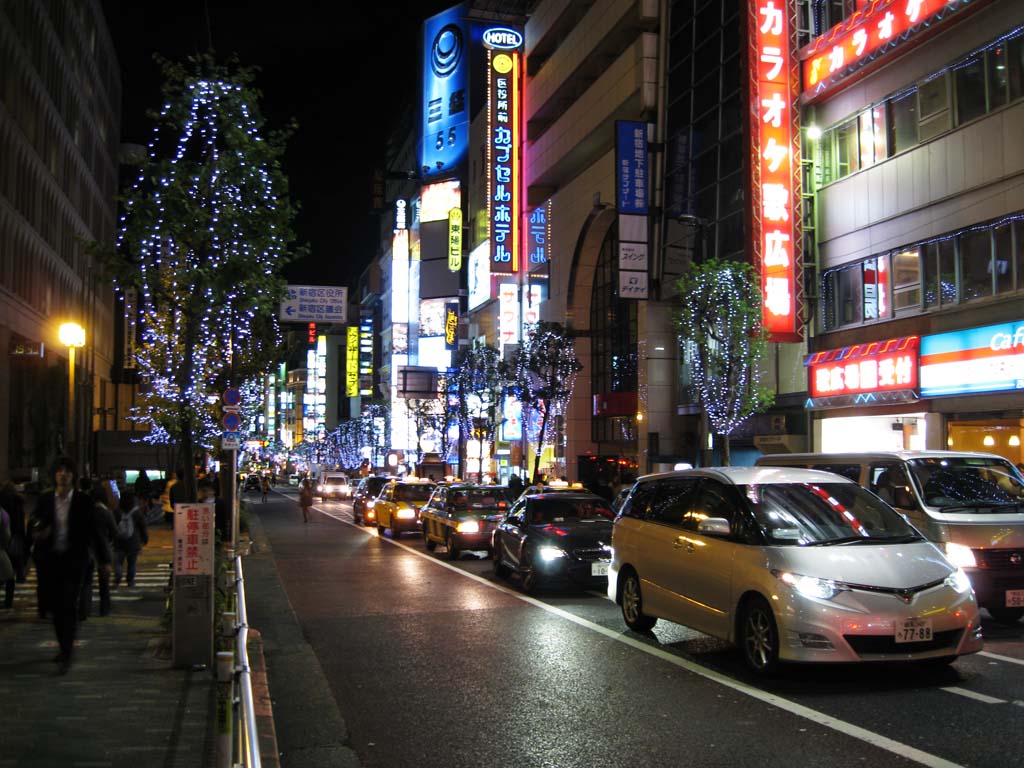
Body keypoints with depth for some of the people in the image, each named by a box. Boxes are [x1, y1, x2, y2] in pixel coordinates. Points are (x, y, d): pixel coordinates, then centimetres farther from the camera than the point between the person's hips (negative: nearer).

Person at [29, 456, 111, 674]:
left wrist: (103, 559, 5)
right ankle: (64, 646, 27)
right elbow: (34, 527, 10)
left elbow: (93, 531, 4)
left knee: (69, 606, -10)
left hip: (73, 559, -3)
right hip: (50, 560, 3)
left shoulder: (83, 501, 0)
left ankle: (66, 656, -10)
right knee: (55, 606, 9)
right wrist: (38, 533, -14)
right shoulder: (45, 500, 6)